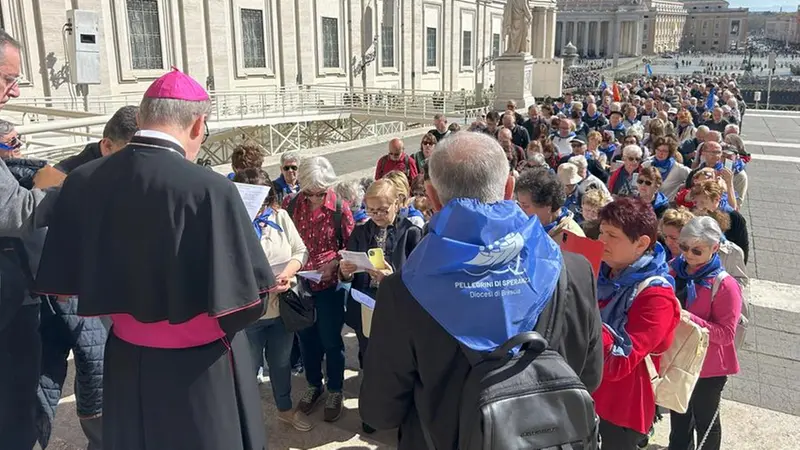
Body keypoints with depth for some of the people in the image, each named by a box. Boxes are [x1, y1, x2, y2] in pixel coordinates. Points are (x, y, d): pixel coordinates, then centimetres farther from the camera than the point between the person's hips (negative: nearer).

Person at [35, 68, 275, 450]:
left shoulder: (83, 181, -10)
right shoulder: (208, 189, -26)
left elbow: (64, 279, 2)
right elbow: (248, 292, -21)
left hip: (125, 359, 5)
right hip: (198, 366, -5)